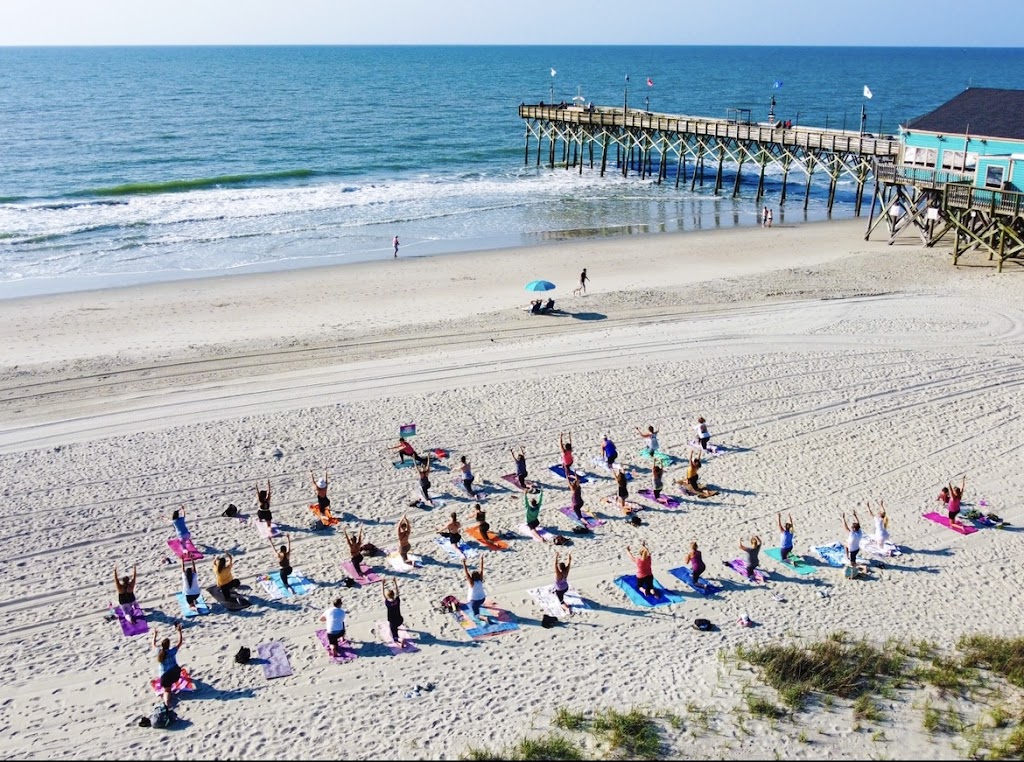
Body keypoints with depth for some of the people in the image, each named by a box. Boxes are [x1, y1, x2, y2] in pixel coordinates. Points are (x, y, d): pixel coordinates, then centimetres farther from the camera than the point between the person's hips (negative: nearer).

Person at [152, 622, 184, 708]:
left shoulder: (158, 652, -12)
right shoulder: (171, 652, -20)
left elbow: (153, 645, 8)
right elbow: (179, 643, -12)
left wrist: (154, 634, 16)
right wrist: (179, 631, -8)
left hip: (163, 675, 2)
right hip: (174, 674, -1)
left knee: (166, 690, 6)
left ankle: (166, 700, -26)